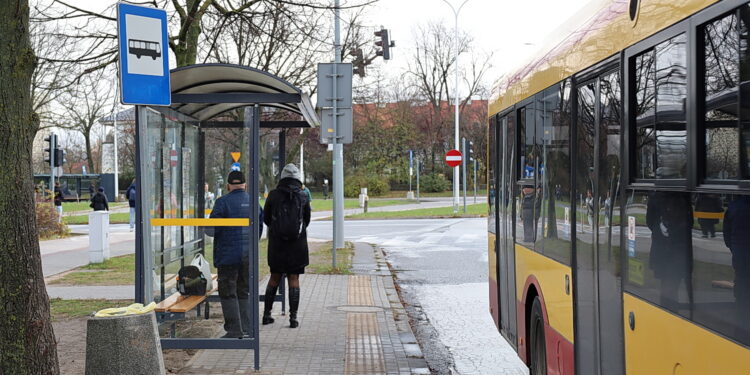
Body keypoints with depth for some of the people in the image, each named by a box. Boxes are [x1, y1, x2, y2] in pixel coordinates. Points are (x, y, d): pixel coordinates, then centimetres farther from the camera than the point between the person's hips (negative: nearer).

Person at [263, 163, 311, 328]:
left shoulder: (273, 195, -3)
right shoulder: (303, 196, -2)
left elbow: (266, 219, 6)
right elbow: (307, 220, 9)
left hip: (276, 242, 1)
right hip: (297, 243, -1)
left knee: (274, 277, 13)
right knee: (294, 278, 4)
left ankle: (267, 314, 16)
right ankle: (293, 317, 1)